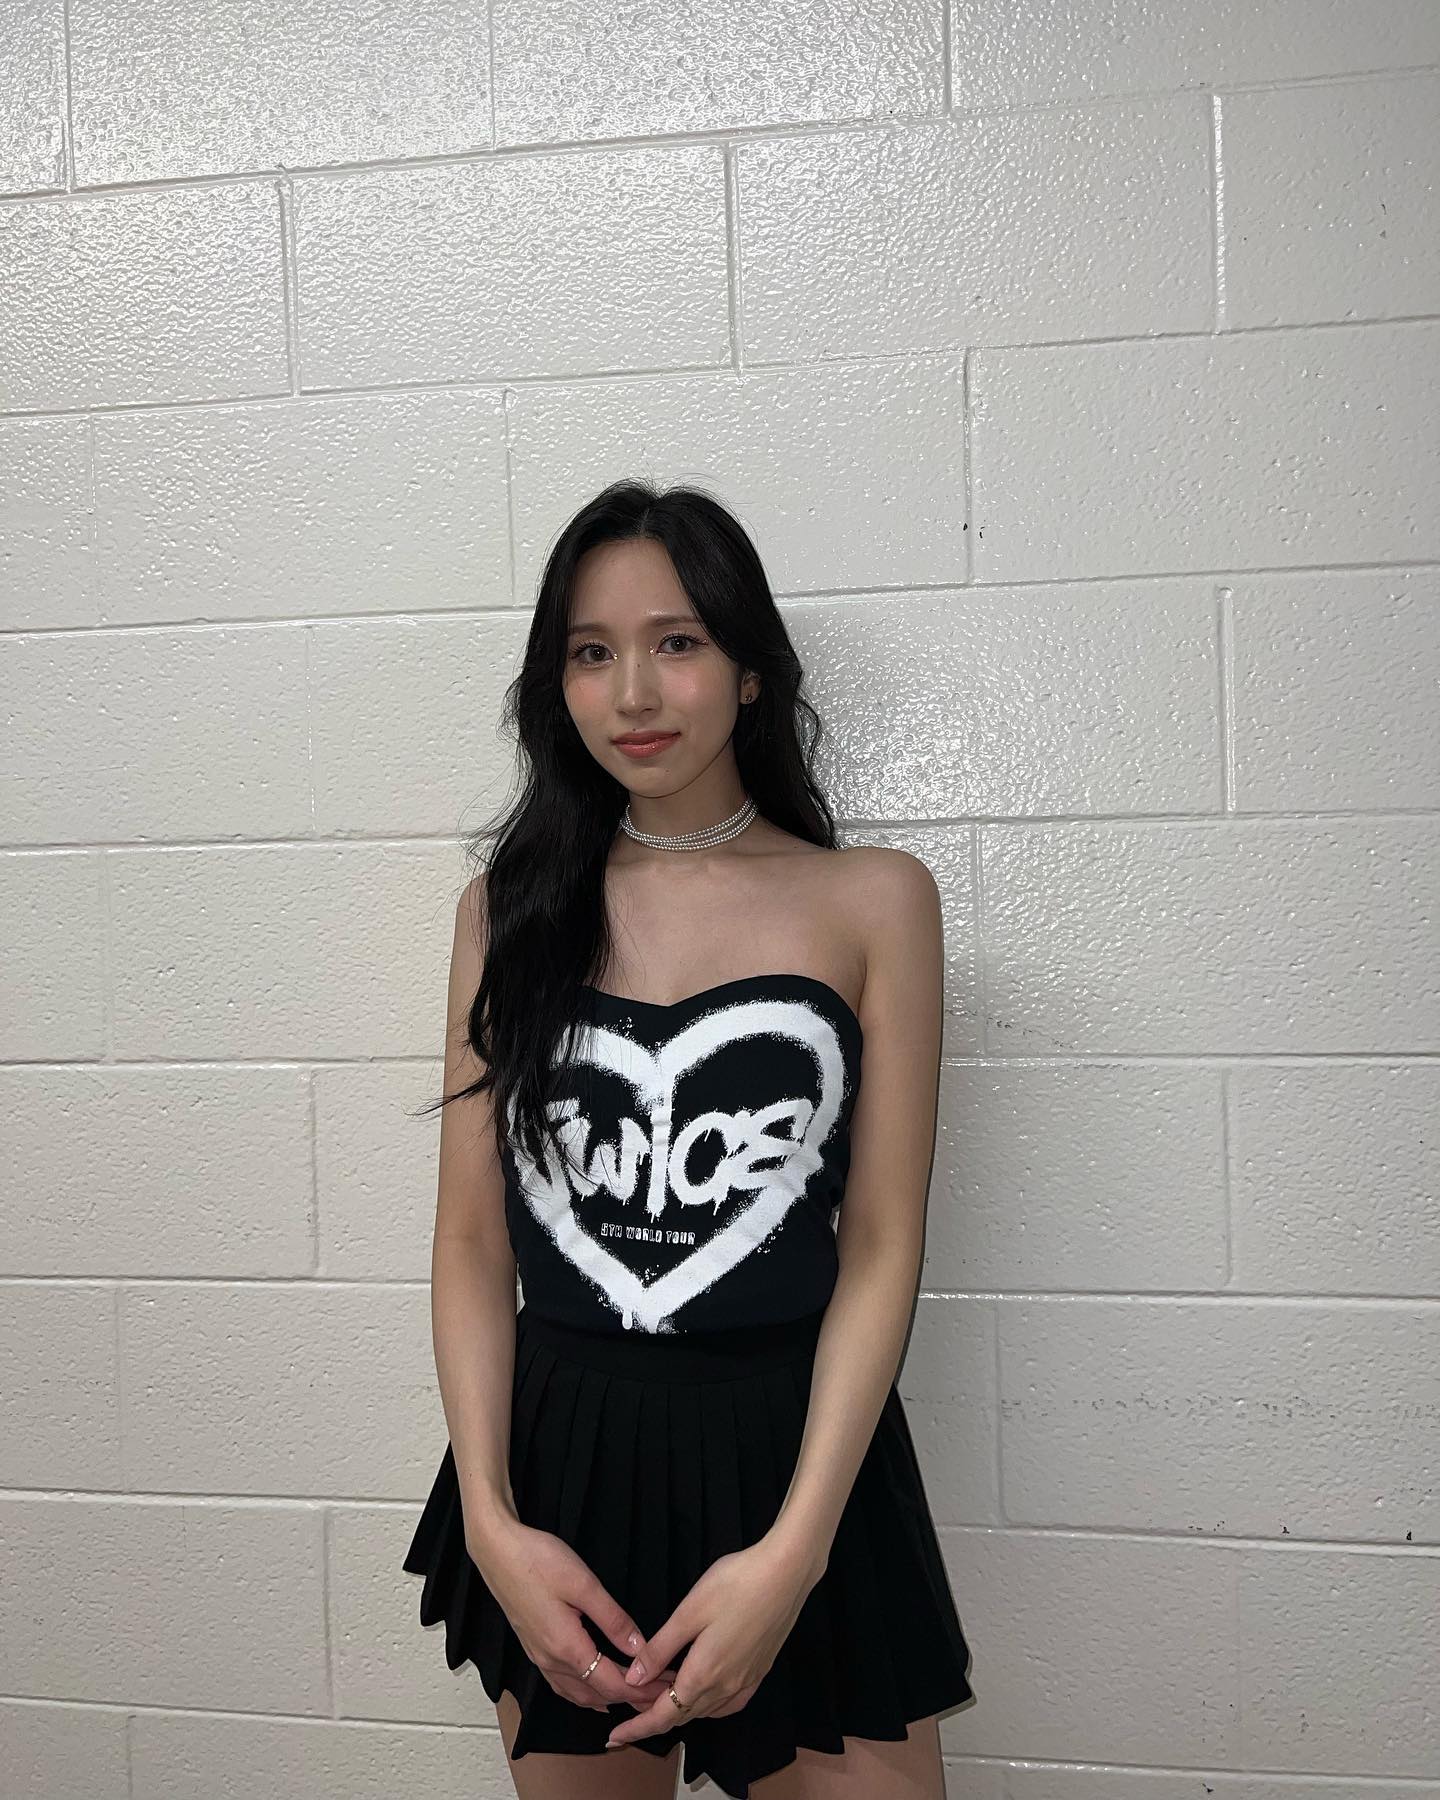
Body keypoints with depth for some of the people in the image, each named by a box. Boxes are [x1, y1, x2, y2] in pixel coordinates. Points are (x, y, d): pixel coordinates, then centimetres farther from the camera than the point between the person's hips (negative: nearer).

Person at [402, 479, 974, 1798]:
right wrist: (493, 1525, -8)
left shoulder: (871, 900, -2)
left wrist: (792, 1553, -14)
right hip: (558, 1454, 2)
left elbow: (882, 1247, -5)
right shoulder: (512, 903, 4)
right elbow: (471, 1237, 2)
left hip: (795, 1453, -2)